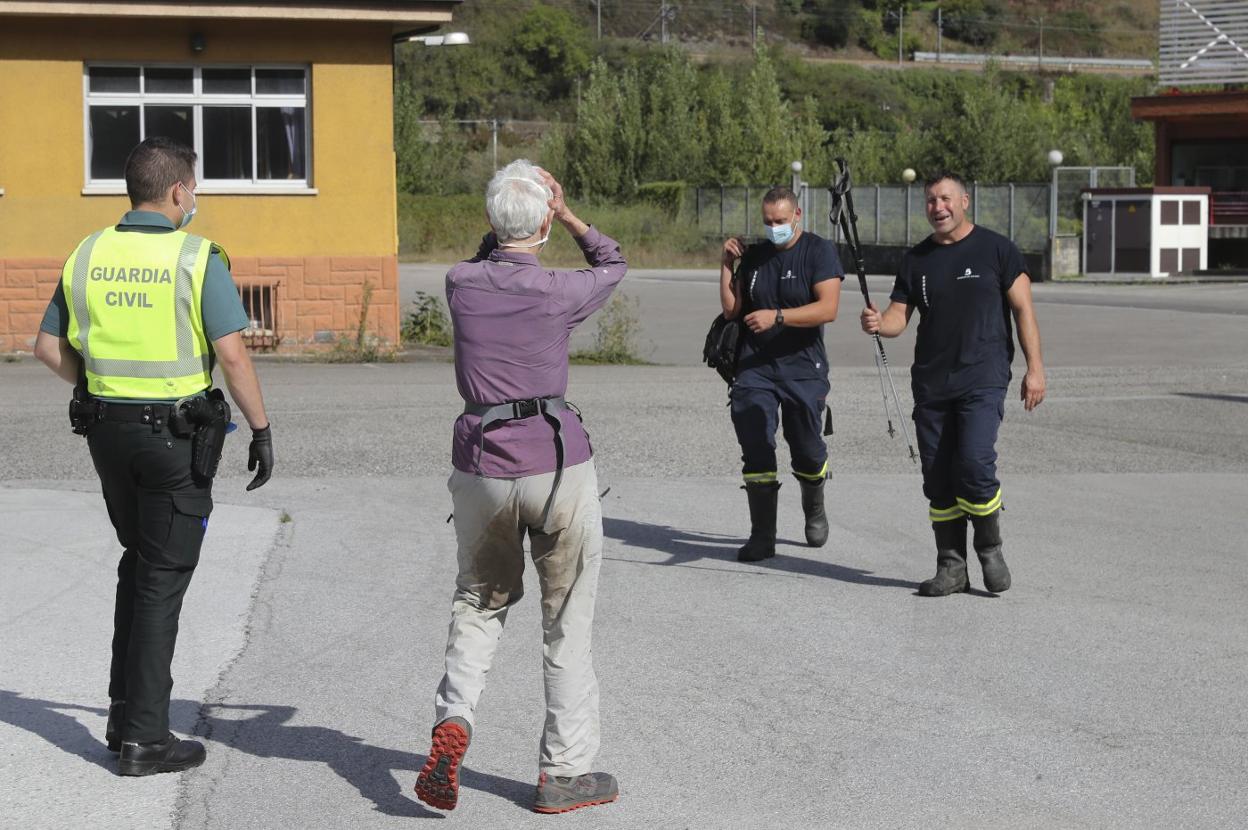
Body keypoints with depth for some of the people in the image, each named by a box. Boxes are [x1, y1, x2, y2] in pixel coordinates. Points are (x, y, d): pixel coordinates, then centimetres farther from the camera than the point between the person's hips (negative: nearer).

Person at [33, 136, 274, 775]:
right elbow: (232, 355, -18)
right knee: (162, 579, 1)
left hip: (108, 430, 5)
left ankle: (125, 712, 21)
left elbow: (49, 346, 8)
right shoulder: (197, 259, -13)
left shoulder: (88, 255, 3)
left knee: (140, 561, 22)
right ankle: (144, 739, 4)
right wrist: (261, 430, -10)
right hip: (176, 435, -5)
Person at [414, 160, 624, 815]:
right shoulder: (556, 292, -8)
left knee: (480, 601, 21)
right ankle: (564, 772, 13)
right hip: (558, 464, -3)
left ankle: (453, 720, -2)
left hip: (481, 466, 3)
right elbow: (612, 265, 15)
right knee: (567, 621, 9)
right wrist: (567, 215, 14)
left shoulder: (460, 284, -1)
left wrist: (503, 219, 18)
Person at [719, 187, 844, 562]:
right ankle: (762, 537, -4)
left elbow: (828, 308, -18)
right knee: (756, 450, -8)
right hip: (755, 367, 3)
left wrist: (777, 316, -27)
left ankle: (814, 512, 37)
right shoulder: (753, 255, 10)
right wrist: (727, 264, 2)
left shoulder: (819, 251, -5)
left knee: (808, 452, 7)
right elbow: (731, 309, 12)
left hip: (803, 368, -3)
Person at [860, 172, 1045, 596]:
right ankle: (951, 566, 12)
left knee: (975, 463, -18)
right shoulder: (916, 259, 12)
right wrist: (878, 323, -14)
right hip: (930, 383, 4)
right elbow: (899, 315, 10)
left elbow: (1023, 309, 2)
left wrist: (1034, 368, -5)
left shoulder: (995, 249, 2)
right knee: (938, 477, 3)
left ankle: (990, 550, 3)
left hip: (982, 380, -4)